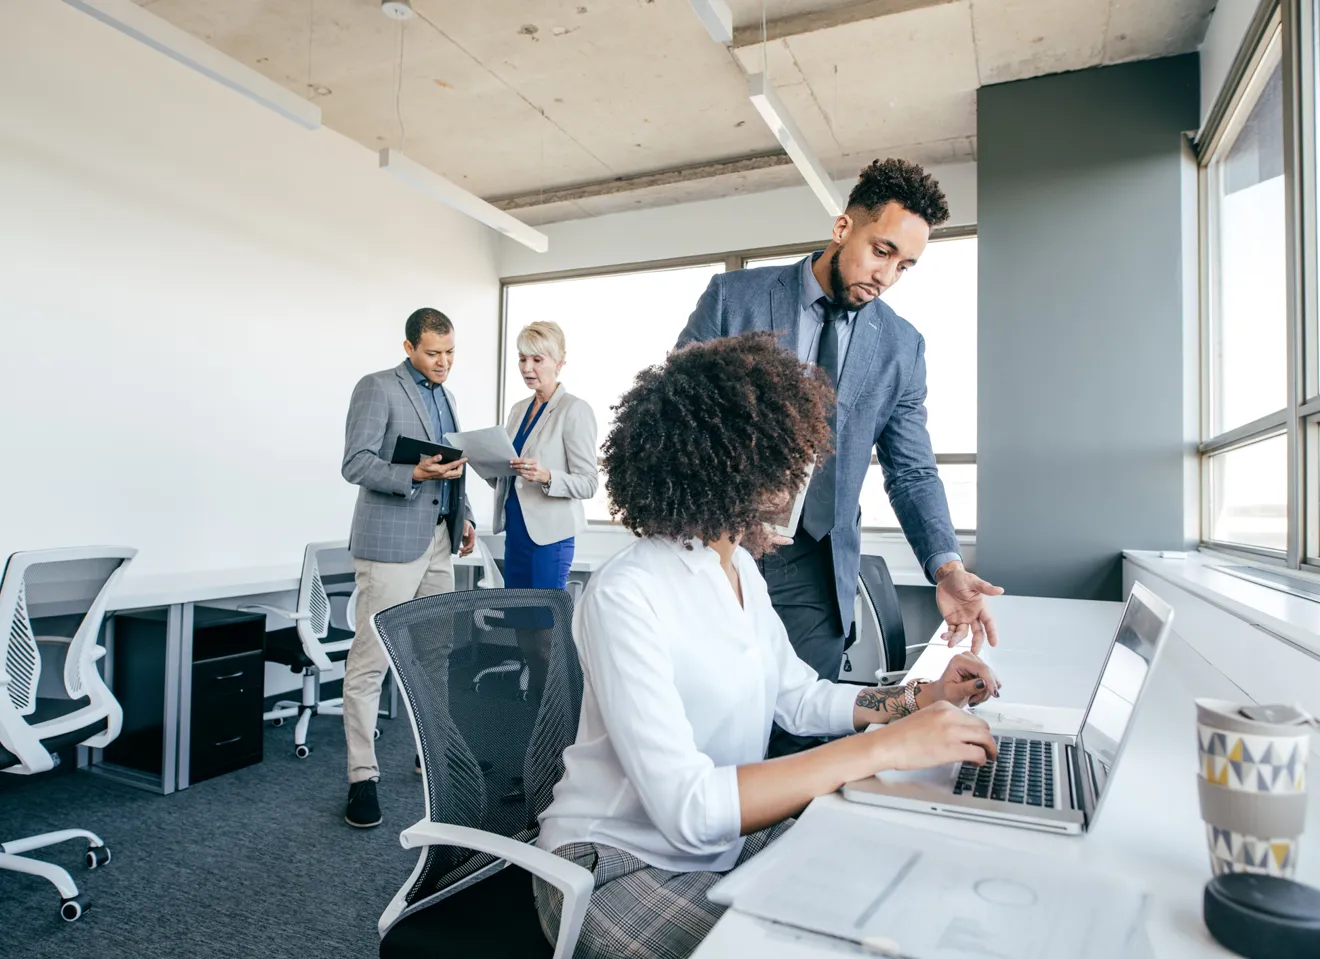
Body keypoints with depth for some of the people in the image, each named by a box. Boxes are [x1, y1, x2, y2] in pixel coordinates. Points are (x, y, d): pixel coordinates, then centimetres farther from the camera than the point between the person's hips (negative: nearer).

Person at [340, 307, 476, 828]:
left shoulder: (446, 397, 19)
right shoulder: (376, 388, -5)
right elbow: (355, 464, -12)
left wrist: (464, 515, 16)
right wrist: (414, 475, -24)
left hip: (439, 542, 8)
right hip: (391, 543, -7)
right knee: (369, 662, -4)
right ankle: (362, 778, 4)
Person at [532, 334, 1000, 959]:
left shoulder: (740, 567, 3)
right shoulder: (625, 596, -26)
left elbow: (797, 697, 13)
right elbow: (687, 809, -31)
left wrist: (915, 699, -1)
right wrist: (881, 748, -31)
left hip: (727, 833, 7)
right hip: (622, 862, -7)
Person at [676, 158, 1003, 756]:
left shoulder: (902, 347, 5)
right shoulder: (733, 297, -1)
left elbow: (912, 472, 7)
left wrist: (946, 566, -10)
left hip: (815, 577, 2)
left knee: (796, 737, 5)